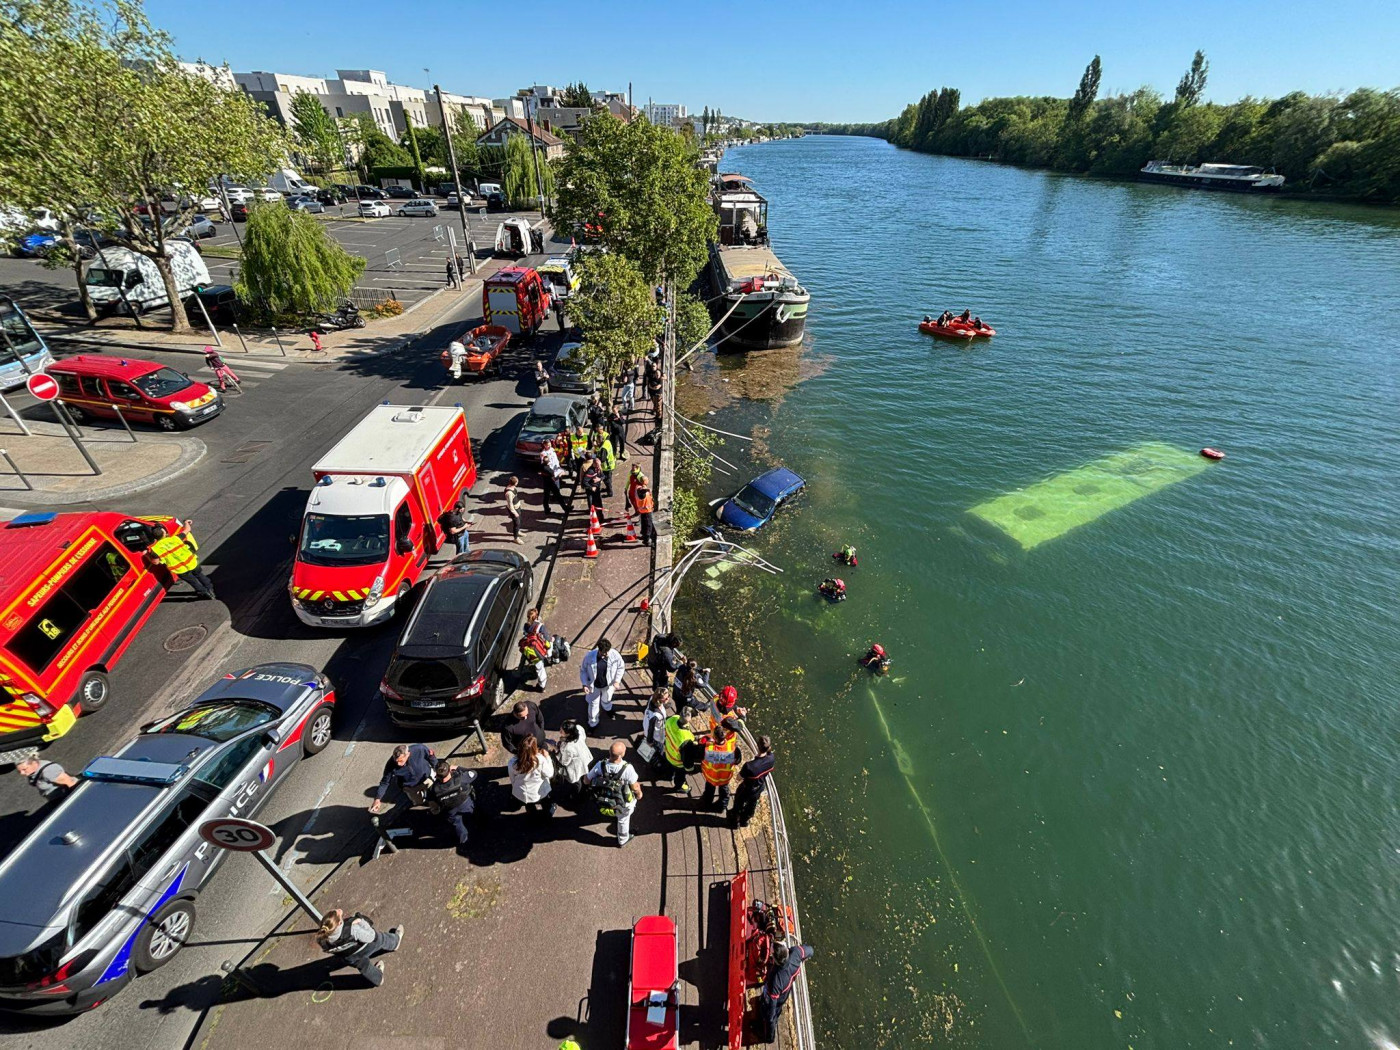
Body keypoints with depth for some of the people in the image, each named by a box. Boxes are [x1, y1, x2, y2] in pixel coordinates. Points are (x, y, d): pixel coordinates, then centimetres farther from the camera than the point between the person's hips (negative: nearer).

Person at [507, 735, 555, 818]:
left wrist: (516, 789, 14)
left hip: (521, 794, 2)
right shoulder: (541, 759, -31)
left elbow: (512, 780, -6)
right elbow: (550, 775, -14)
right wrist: (547, 757, -8)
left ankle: (531, 806, 21)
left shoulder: (512, 762, -24)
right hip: (539, 793, -1)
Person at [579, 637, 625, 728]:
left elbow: (621, 667, -9)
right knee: (593, 703, 19)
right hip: (594, 685, -1)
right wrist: (584, 684, -19)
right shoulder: (590, 656, -31)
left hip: (608, 684, 1)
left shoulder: (615, 655, -28)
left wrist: (617, 680, -15)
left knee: (606, 699, 30)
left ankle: (608, 708, 67)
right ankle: (593, 723, 45)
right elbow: (583, 670, -14)